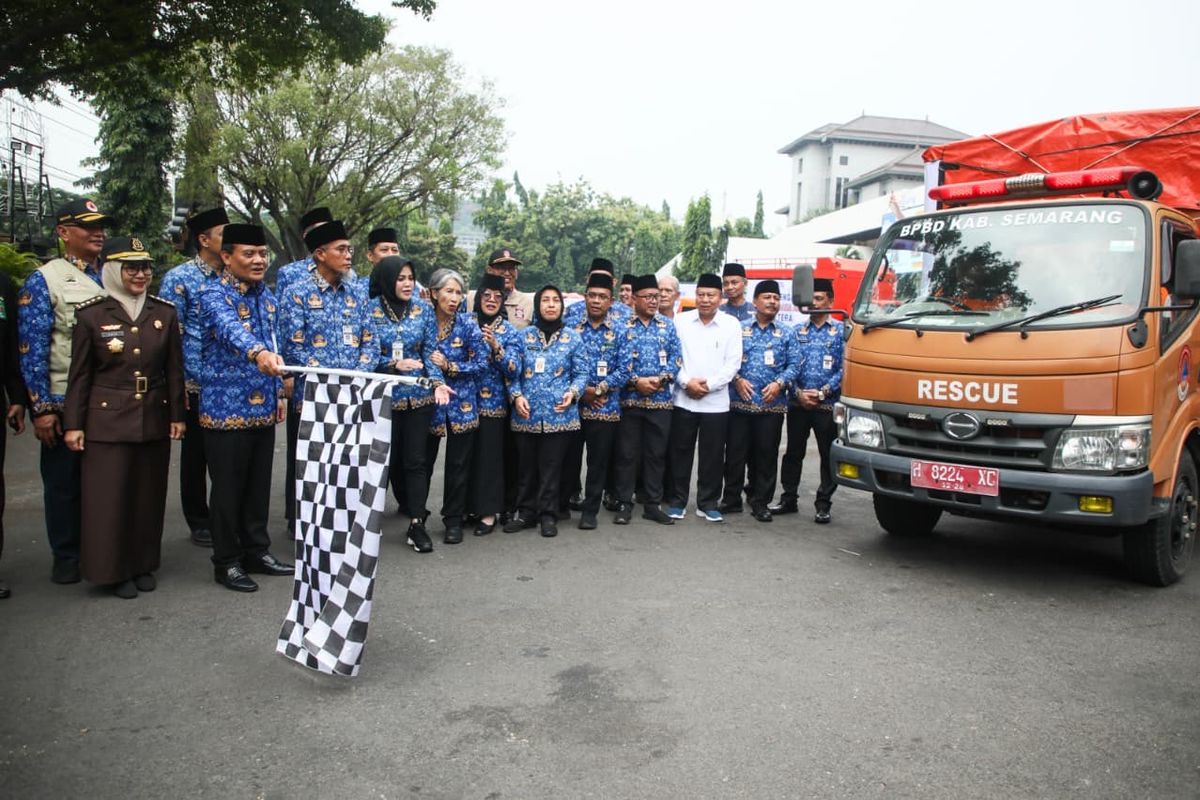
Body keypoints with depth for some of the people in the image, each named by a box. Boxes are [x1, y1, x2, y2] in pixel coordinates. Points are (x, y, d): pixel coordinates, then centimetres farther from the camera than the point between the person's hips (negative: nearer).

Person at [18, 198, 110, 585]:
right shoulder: (44, 280, -4)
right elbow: (32, 350, -7)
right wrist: (42, 408, -12)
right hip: (64, 404, -4)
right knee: (64, 482, 8)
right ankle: (66, 558, 23)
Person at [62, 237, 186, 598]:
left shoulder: (164, 312, 4)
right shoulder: (91, 314, -3)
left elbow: (174, 369, 7)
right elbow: (79, 374, -1)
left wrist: (177, 415, 5)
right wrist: (73, 424, -2)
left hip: (154, 420, 3)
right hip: (107, 421, -3)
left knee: (149, 494, 10)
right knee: (108, 497, 2)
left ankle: (143, 564, 24)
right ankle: (113, 570, 16)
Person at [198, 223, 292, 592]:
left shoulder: (266, 296, 11)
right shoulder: (214, 295, -13)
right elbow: (230, 330, -35)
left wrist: (278, 392, 18)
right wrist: (258, 352, -54)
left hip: (263, 408, 7)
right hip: (227, 408, -7)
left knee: (259, 485, 15)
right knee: (229, 488, 3)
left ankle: (257, 551, 28)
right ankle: (227, 562, 16)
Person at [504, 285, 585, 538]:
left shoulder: (572, 338, 5)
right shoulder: (524, 336, 7)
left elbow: (580, 373, 5)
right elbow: (514, 371, 7)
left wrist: (573, 392, -13)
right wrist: (516, 395, -8)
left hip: (559, 413, -1)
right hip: (526, 413, 2)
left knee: (551, 466, 3)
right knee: (526, 465, 9)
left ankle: (548, 515, 14)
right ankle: (526, 512, 22)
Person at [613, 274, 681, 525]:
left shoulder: (668, 326, 10)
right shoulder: (622, 326, 2)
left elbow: (675, 357, 5)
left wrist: (660, 379, -10)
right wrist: (635, 381, -14)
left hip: (660, 401, 3)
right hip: (629, 400, -2)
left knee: (656, 454, 8)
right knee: (627, 453, 2)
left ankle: (653, 505, 17)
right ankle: (625, 504, 12)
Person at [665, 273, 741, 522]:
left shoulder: (731, 324, 2)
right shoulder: (680, 321, 2)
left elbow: (733, 363, -2)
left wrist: (709, 384, -11)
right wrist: (687, 382, -12)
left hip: (716, 402, 0)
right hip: (683, 399, 0)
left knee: (712, 455, 6)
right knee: (680, 453, 6)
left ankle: (708, 504, 18)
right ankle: (676, 501, 18)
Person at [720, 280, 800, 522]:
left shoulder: (786, 335, 10)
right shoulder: (739, 329, 8)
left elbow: (793, 364, 6)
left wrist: (779, 383, -10)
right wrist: (737, 380, -9)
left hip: (772, 405, 1)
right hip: (739, 403, -1)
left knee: (766, 455, 5)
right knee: (735, 453, 4)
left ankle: (760, 502, 16)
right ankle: (732, 499, 16)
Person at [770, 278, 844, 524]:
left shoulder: (841, 331, 3)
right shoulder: (797, 331, 11)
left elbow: (844, 368, -4)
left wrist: (822, 393, -12)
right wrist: (798, 392, -8)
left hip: (827, 405, -2)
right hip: (797, 403, 3)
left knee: (829, 456, 3)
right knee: (793, 453, 10)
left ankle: (824, 504, 12)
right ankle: (788, 499, 21)